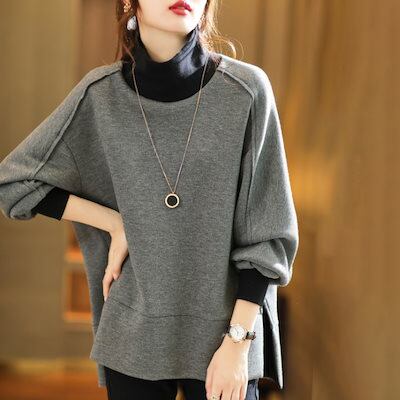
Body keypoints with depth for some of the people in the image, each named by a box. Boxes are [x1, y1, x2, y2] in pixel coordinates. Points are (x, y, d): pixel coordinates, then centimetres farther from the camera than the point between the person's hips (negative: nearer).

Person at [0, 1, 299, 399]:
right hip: (133, 334, 2)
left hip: (222, 330, -1)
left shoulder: (245, 90, -10)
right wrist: (115, 224, -3)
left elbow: (268, 232, -7)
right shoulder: (100, 94, -5)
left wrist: (238, 340, -11)